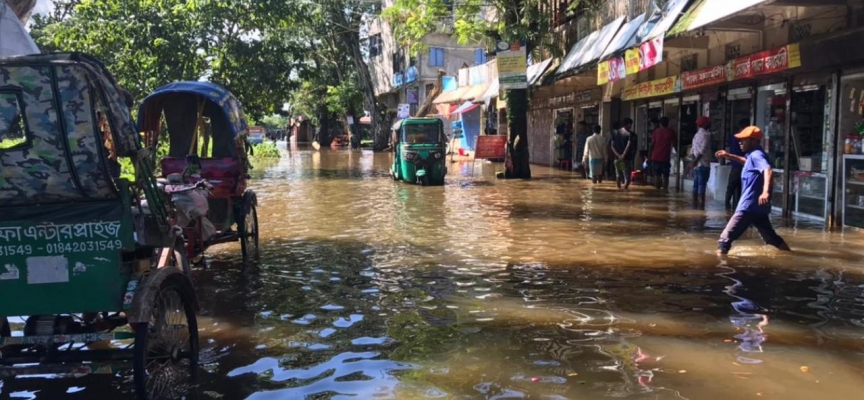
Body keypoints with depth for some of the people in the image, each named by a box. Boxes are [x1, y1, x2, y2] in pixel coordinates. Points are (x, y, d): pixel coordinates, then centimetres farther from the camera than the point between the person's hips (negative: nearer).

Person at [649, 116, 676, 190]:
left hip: (656, 157, 1)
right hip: (666, 158, -1)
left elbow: (652, 144, 2)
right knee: (665, 176, 4)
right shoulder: (671, 132, 3)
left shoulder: (656, 131, 4)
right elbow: (674, 144, 4)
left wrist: (649, 156, 7)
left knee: (657, 175, 6)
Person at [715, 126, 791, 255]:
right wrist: (729, 156, 29)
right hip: (758, 206, 10)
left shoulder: (756, 155, -13)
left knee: (726, 237, -12)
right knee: (771, 237, 23)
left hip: (749, 206, -10)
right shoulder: (753, 156, 16)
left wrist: (766, 191, -48)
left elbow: (768, 170, -32)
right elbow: (747, 162, 41)